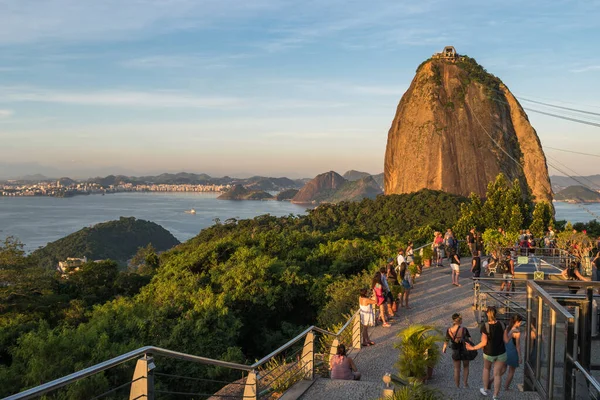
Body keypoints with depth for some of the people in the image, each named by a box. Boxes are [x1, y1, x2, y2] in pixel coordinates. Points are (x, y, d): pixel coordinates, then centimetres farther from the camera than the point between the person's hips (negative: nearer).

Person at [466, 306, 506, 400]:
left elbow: (484, 343, -17)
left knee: (486, 368, 28)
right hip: (501, 353, 1)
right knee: (497, 374, 8)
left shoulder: (485, 326, -21)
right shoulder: (501, 324, -13)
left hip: (489, 353, -1)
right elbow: (505, 339, -7)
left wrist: (472, 348, -7)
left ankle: (485, 389, 36)